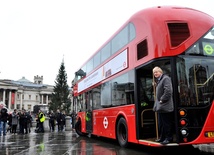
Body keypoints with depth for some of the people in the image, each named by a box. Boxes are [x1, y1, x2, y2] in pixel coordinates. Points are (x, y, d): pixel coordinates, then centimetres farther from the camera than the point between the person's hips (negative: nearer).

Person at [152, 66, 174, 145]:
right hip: (160, 106, 10)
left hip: (165, 106, -10)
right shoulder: (158, 80, 17)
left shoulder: (165, 79, -11)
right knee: (161, 124, 15)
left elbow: (168, 91, -21)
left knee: (167, 123, -3)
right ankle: (162, 137, 24)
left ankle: (169, 138, 5)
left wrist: (162, 100, -17)